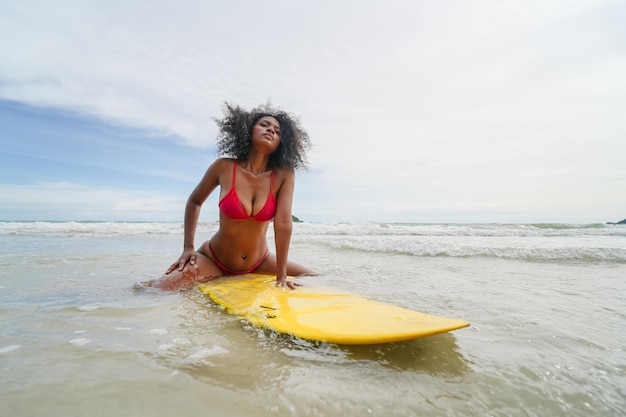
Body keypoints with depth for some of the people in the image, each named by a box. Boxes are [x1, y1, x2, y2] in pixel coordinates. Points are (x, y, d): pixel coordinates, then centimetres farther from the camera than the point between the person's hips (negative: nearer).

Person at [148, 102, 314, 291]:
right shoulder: (224, 167, -12)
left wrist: (281, 275, -20)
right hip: (214, 259, -1)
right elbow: (194, 202, 4)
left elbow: (283, 222, -19)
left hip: (259, 262, 2)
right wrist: (188, 247, -2)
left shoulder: (284, 174, -13)